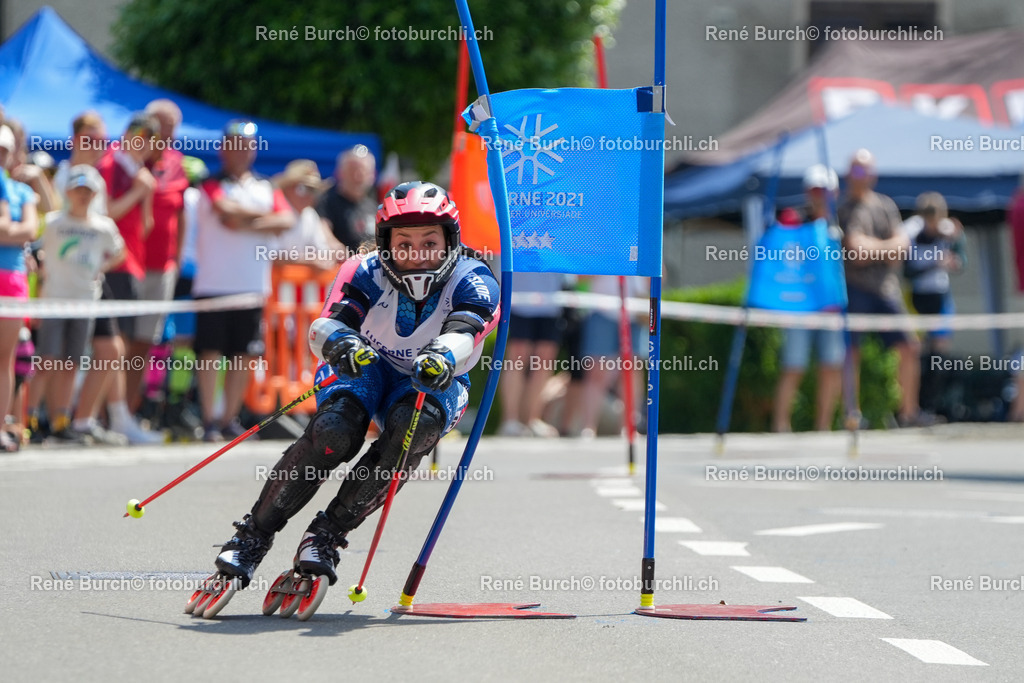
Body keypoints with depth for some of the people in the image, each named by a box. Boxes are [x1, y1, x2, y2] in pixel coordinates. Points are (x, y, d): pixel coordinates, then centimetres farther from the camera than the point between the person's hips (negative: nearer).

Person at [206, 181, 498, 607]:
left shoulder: (472, 282, -22)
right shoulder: (370, 275, -19)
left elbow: (462, 333, -41)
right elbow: (325, 326, -32)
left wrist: (444, 357, -65)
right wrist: (340, 343, -57)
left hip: (432, 382, 0)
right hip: (365, 369, 0)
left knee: (413, 426, -35)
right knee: (333, 431, -31)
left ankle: (330, 532, -22)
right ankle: (255, 533, -16)